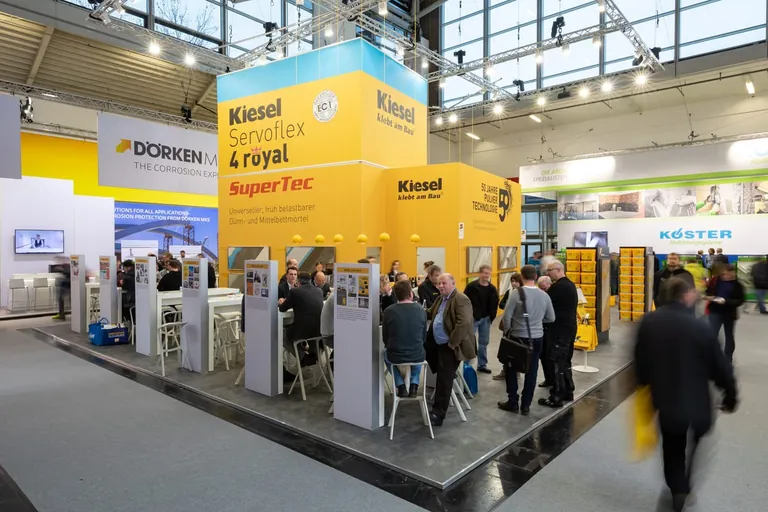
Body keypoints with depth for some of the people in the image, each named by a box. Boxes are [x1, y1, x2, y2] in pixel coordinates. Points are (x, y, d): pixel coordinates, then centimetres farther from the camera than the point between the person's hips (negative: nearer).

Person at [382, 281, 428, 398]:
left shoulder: (389, 311, -12)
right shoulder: (421, 310, -6)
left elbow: (385, 338, 0)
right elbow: (424, 337, 5)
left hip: (395, 356, -1)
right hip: (417, 356, 2)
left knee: (386, 354, 34)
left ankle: (401, 387, 23)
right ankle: (414, 385, 23)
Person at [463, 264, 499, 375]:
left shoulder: (492, 289, 2)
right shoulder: (471, 286, -12)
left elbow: (494, 305, 7)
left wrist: (491, 317, 0)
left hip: (485, 319, 5)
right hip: (472, 318, -5)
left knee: (484, 342, 12)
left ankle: (482, 365, 24)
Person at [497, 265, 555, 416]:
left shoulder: (516, 293, -14)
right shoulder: (544, 295, -1)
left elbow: (507, 316, -14)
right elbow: (551, 318, 7)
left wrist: (507, 331, 2)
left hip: (518, 337, -3)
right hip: (537, 338, 4)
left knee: (511, 368, 12)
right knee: (532, 371, 11)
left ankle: (513, 402, 17)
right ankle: (526, 405, 16)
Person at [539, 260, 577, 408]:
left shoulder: (557, 287, -19)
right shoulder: (571, 285, 11)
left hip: (558, 330, -10)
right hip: (569, 327, 10)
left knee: (556, 363, -3)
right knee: (565, 361, 18)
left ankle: (556, 398, 1)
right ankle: (568, 392, 28)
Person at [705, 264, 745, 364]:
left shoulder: (737, 284, -10)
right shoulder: (715, 280, -5)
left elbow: (740, 300, -12)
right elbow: (708, 292, 8)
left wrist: (726, 301, -27)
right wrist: (709, 297, -14)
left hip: (729, 313, 0)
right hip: (715, 312, 0)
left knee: (729, 336, 15)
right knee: (712, 334, -7)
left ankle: (728, 359, 30)